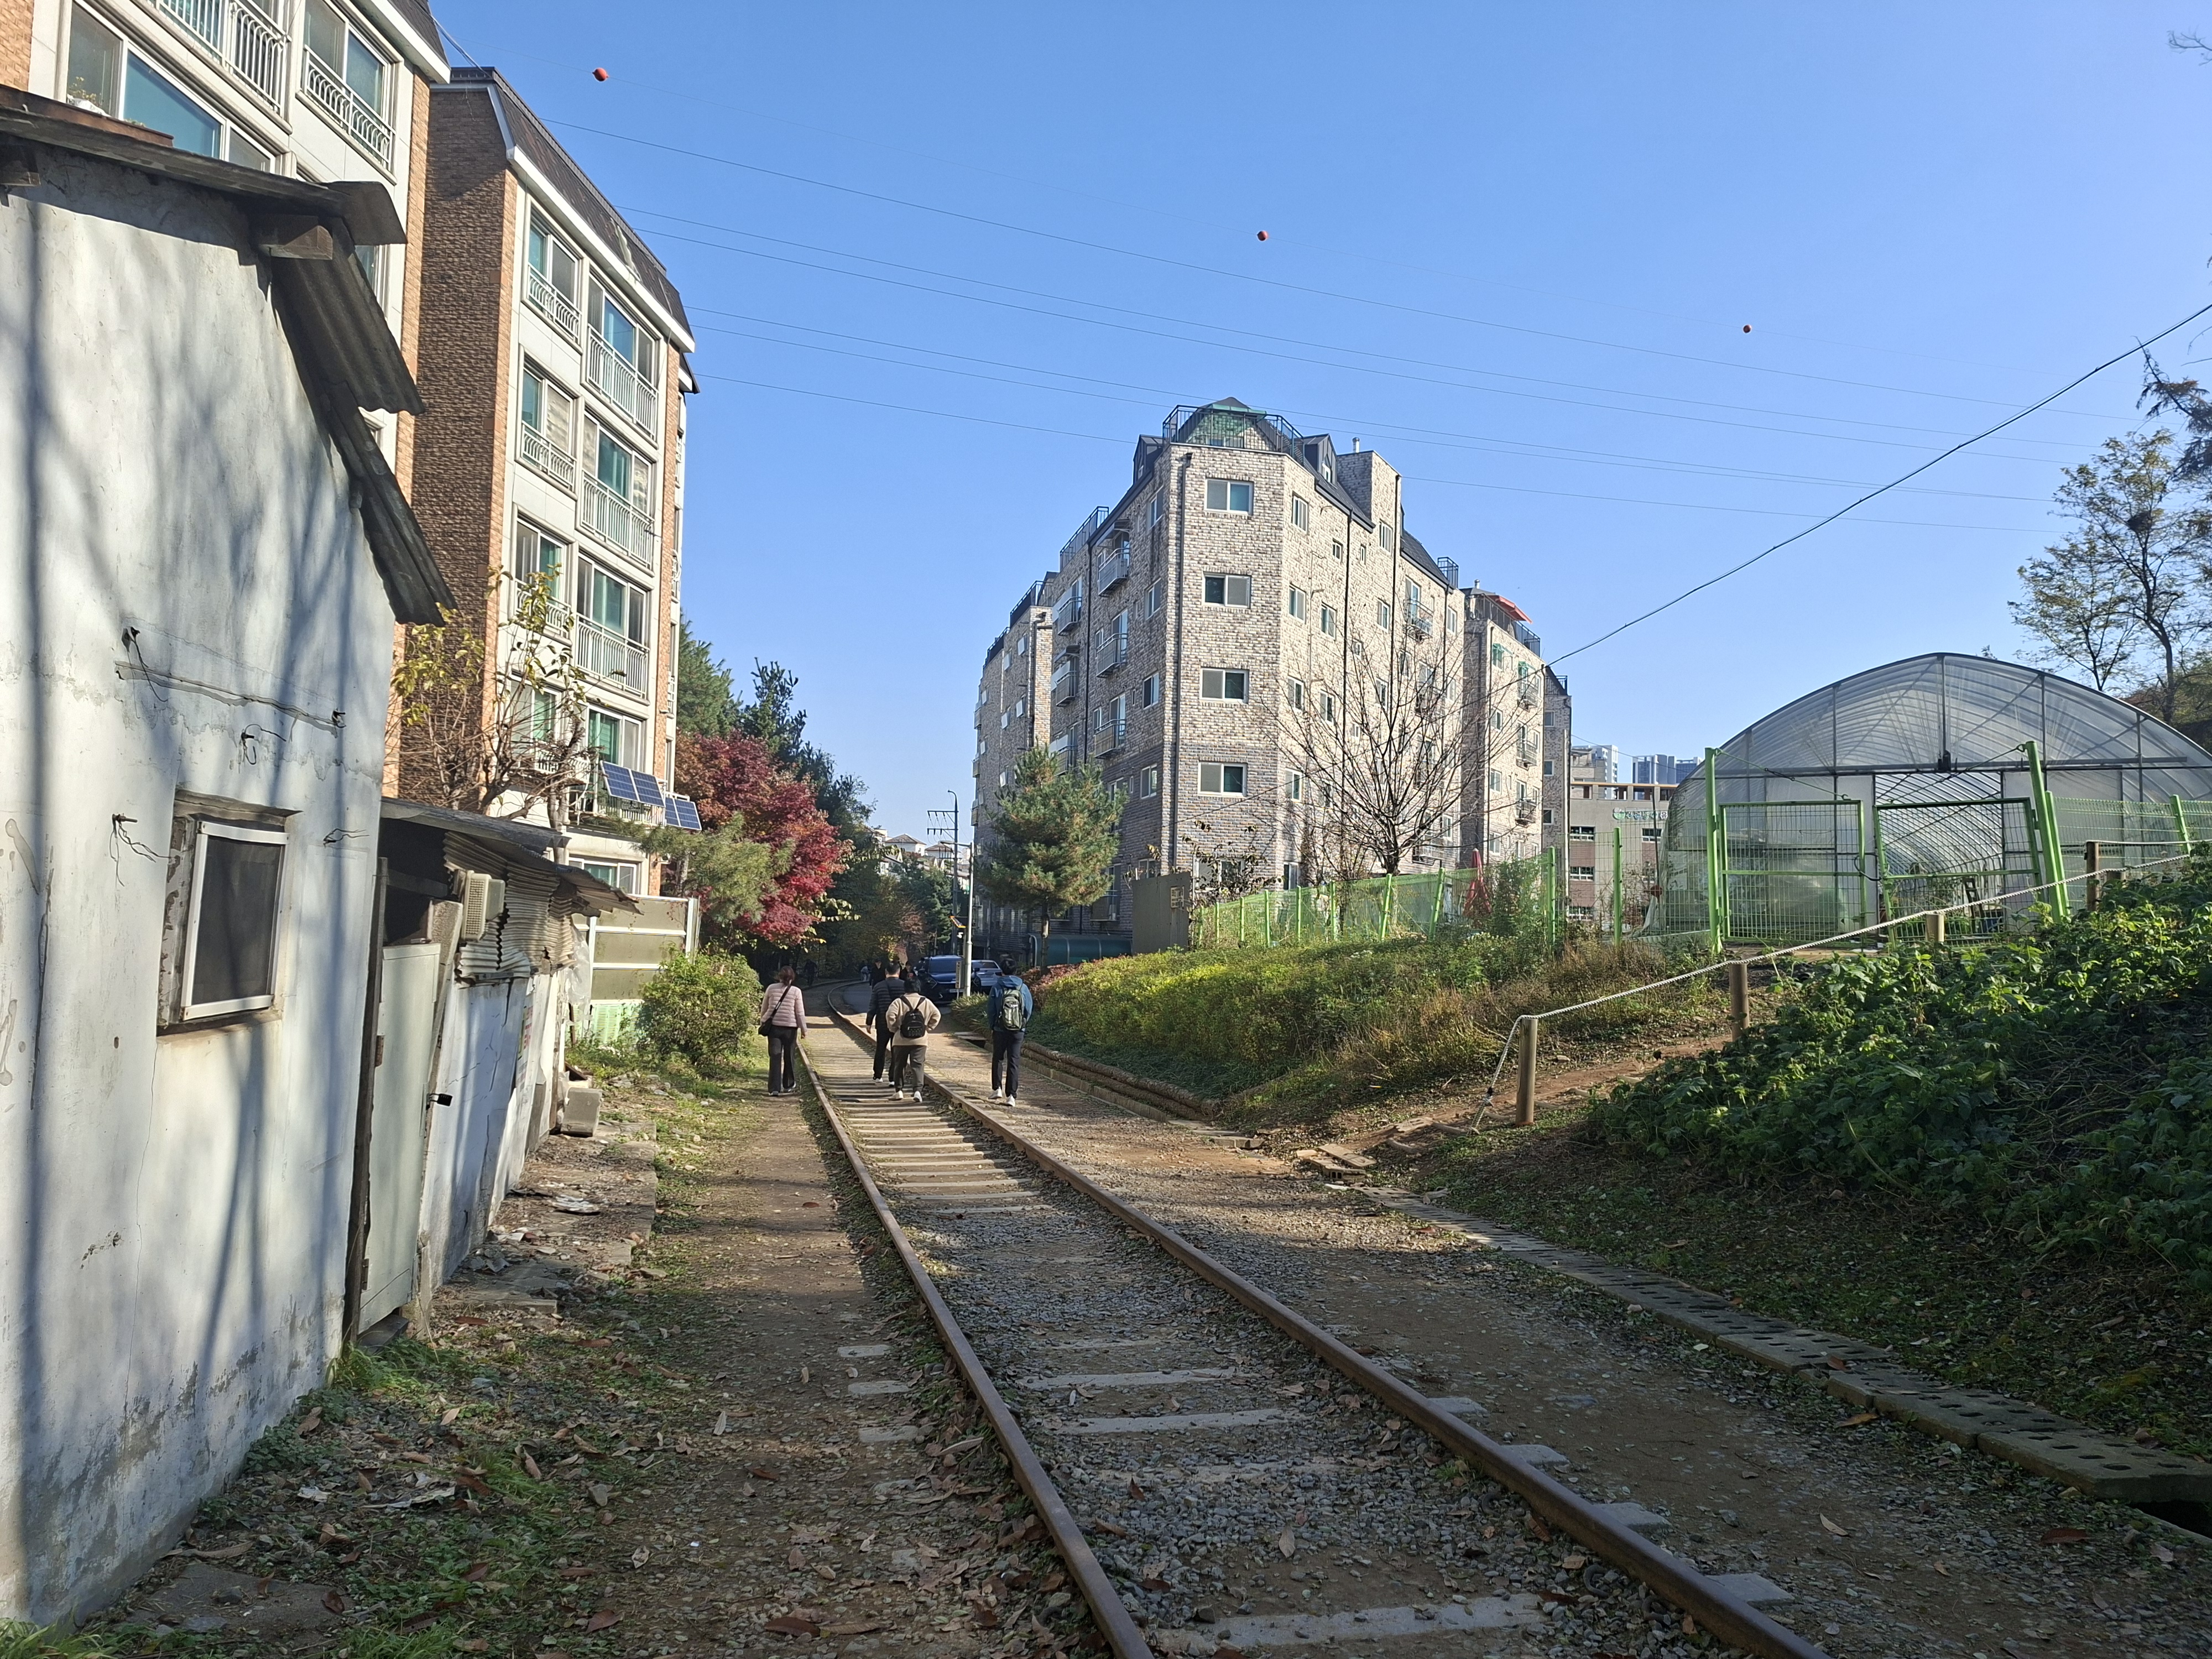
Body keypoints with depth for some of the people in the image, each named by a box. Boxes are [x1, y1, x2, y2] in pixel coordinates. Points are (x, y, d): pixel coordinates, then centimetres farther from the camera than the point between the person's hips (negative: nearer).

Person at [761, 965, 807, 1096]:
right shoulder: (796, 992, -4)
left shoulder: (771, 989, 1)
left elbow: (764, 1008, 9)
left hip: (773, 1026, 1)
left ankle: (774, 1088, -6)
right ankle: (789, 1085, 25)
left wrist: (763, 1023, 22)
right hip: (790, 1027, -1)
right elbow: (800, 1013, -2)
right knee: (790, 1057, 14)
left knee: (775, 1057, 0)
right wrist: (803, 1028, 6)